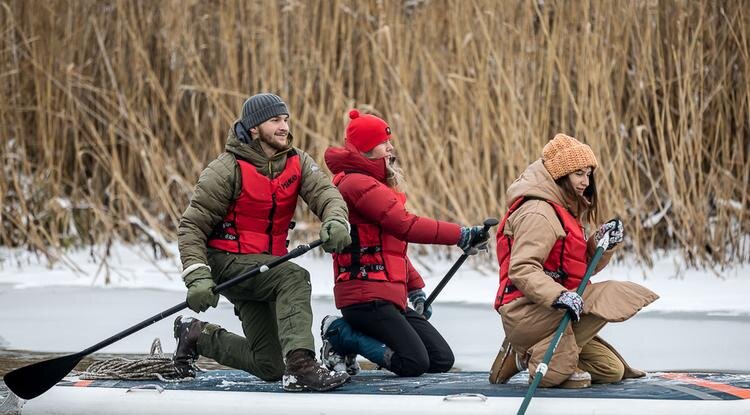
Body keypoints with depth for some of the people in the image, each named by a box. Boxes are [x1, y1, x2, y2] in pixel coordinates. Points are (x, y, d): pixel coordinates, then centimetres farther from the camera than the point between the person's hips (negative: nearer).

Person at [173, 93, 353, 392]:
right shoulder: (228, 170, -15)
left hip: (266, 263, 7)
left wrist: (335, 221, -40)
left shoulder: (297, 162, 1)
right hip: (226, 262, -7)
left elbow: (324, 192, -16)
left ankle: (198, 336, 29)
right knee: (294, 277, -34)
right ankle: (300, 367, -43)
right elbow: (192, 226, -14)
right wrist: (197, 276, -27)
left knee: (269, 367, 7)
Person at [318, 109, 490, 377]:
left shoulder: (375, 185, 21)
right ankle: (341, 335, -2)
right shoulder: (357, 184, -13)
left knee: (442, 360, 5)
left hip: (390, 295, 10)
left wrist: (415, 290, 19)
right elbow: (406, 225, -22)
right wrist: (461, 236, -20)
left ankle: (352, 333, 10)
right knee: (414, 363, -18)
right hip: (367, 295, -10)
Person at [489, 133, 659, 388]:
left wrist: (603, 243, 2)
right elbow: (521, 269, -25)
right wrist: (558, 297, -37)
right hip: (525, 312, -10)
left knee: (612, 371, 13)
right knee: (616, 295, -20)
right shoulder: (538, 212, -13)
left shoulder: (564, 209, 19)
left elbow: (583, 267, 20)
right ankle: (550, 359, -19)